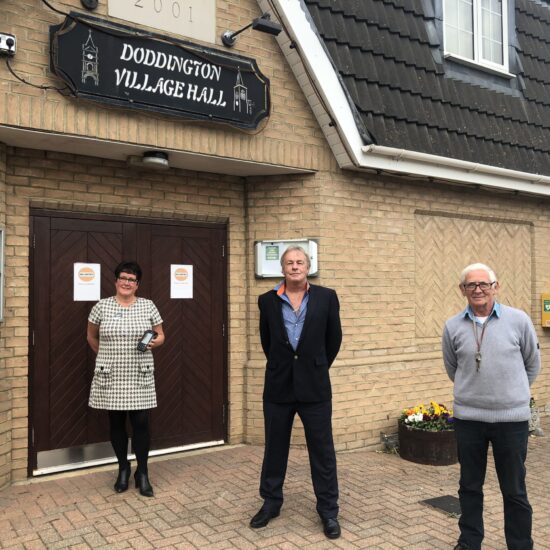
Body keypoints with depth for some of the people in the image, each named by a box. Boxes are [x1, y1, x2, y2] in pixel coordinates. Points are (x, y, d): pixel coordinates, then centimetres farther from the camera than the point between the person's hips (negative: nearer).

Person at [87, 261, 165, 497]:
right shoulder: (102, 306, 0)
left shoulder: (148, 306, 1)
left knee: (141, 423, -1)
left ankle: (142, 473, 15)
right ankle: (123, 469, 28)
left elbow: (160, 335, 7)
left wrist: (155, 342, -13)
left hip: (139, 377, 0)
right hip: (111, 377, 1)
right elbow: (92, 337, 14)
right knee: (116, 423, 10)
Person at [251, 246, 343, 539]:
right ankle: (271, 503, 30)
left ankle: (328, 511, 19)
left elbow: (334, 338, 7)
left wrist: (317, 368, 10)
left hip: (314, 386, -1)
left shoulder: (326, 297, -2)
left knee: (322, 450, 5)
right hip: (278, 385, 2)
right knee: (275, 448, 13)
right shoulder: (268, 300, 1)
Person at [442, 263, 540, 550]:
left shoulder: (518, 320, -5)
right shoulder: (453, 327, -2)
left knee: (514, 489, 10)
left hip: (511, 417, -1)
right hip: (468, 417, 2)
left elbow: (532, 364, 8)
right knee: (470, 486, 14)